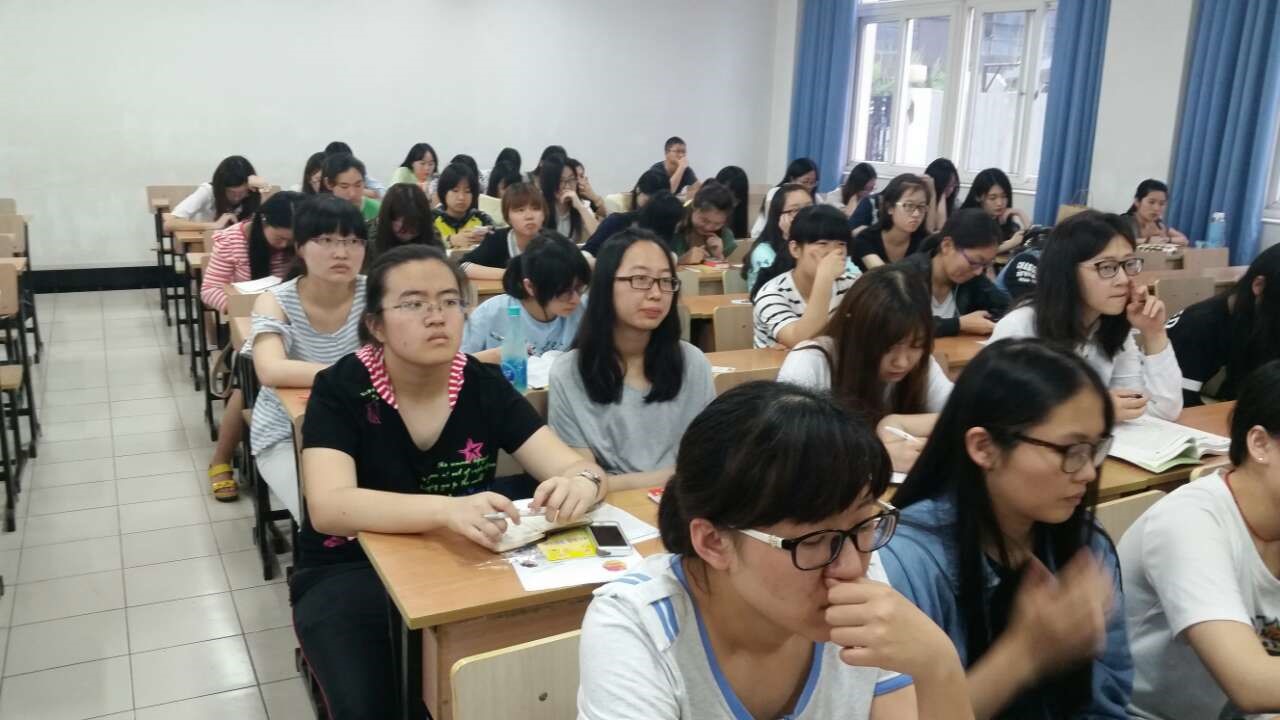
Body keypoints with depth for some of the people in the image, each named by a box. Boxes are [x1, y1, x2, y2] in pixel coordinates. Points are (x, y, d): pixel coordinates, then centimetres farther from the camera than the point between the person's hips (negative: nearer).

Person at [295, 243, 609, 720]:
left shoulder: (485, 386, -4)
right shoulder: (340, 389, -13)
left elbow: (575, 466, -11)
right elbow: (328, 507, -28)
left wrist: (582, 483, -37)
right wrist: (446, 510, -45)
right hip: (349, 574, -2)